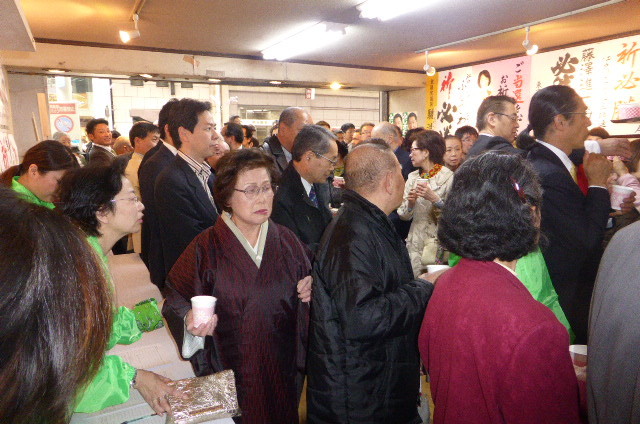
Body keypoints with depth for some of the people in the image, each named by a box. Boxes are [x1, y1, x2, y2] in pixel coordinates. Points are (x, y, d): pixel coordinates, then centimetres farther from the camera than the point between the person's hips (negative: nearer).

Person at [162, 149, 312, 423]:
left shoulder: (287, 241, -1)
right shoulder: (206, 247, -9)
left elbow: (304, 293, 7)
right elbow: (176, 298, -6)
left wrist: (310, 292, -14)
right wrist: (191, 321, -25)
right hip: (230, 371, -3)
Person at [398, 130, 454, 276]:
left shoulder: (448, 176, -8)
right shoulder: (413, 177, 7)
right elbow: (403, 215, 5)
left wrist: (434, 199, -25)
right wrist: (410, 202, -14)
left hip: (439, 245, -4)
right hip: (415, 243, 4)